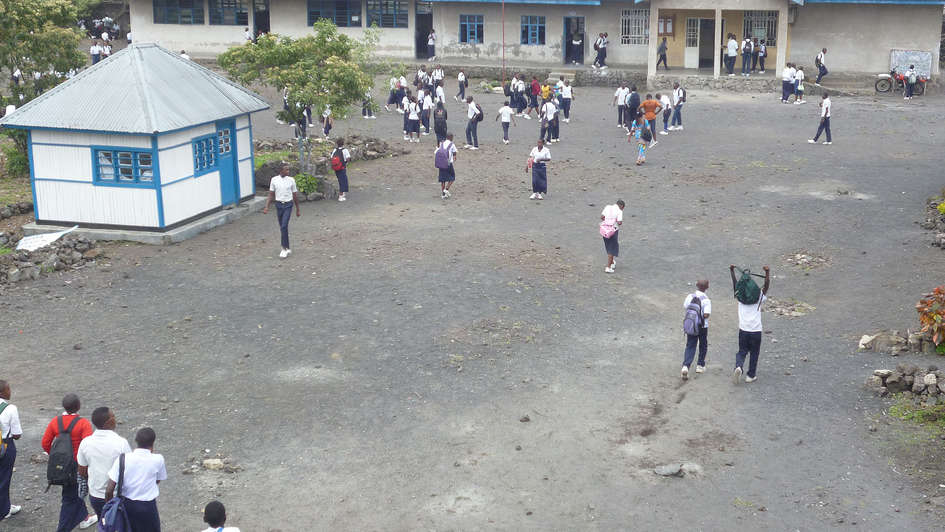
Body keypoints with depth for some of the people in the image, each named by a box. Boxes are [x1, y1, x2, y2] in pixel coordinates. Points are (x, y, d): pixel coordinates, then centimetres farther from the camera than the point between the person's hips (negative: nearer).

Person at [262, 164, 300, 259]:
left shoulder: (291, 180, -1)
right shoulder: (274, 180, 1)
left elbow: (295, 195, 7)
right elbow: (271, 195, 5)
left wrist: (298, 210, 11)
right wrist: (267, 207, -5)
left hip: (288, 205, -2)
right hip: (279, 205, 2)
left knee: (284, 226, -14)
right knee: (282, 228, 8)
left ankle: (285, 249, -8)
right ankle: (287, 248, 20)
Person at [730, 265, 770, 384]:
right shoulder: (759, 299, 1)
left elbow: (735, 284, 6)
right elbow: (766, 285, -5)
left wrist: (732, 271, 7)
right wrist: (767, 273, -14)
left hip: (743, 331, 1)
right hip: (756, 331, -1)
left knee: (741, 352, 11)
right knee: (754, 354, 12)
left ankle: (738, 367, -17)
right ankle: (751, 375, 13)